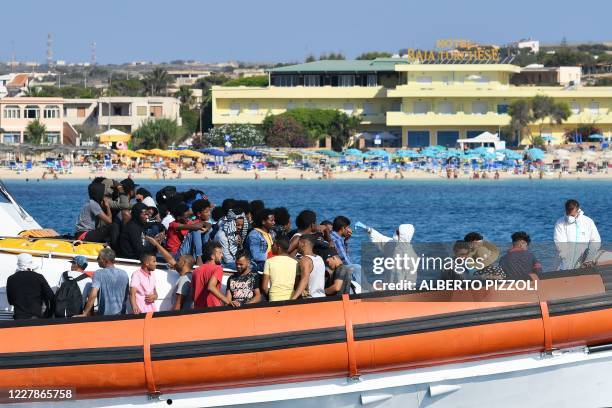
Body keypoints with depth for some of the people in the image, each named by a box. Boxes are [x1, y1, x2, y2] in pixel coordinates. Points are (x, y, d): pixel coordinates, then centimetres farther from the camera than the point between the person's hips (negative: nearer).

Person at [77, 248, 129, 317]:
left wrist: (85, 313, -16)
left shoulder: (99, 274, -9)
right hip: (120, 314, 4)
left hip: (105, 314, -4)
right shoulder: (124, 274, 6)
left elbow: (93, 295, -18)